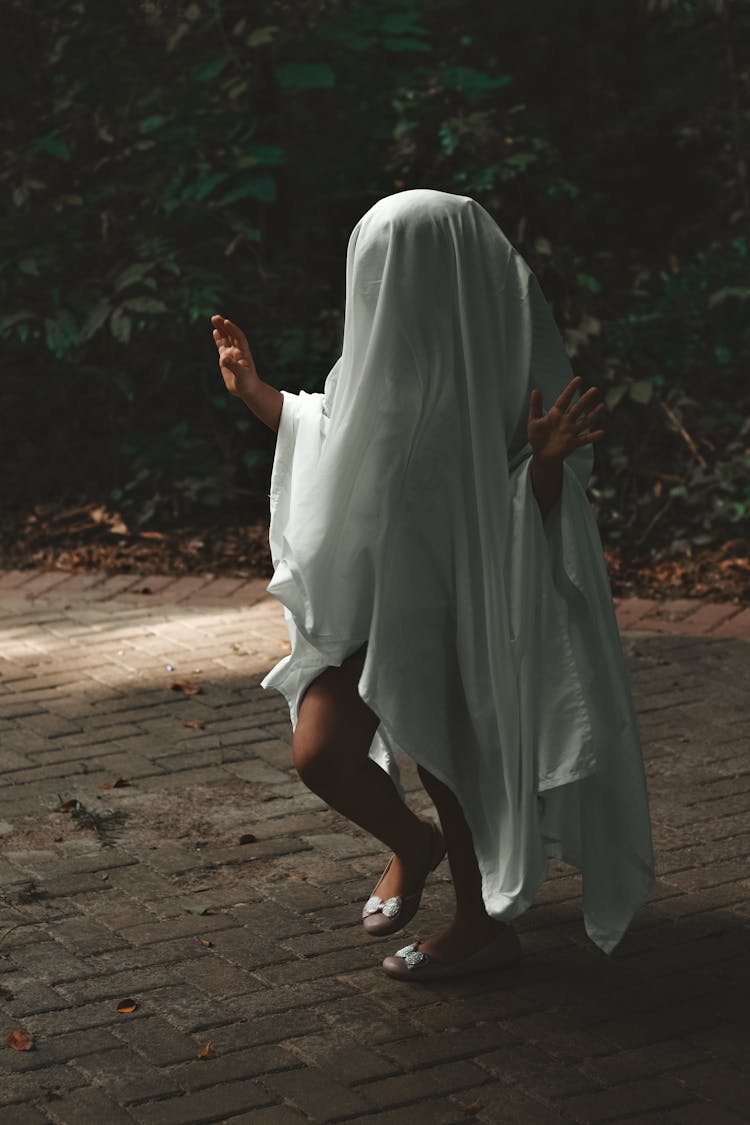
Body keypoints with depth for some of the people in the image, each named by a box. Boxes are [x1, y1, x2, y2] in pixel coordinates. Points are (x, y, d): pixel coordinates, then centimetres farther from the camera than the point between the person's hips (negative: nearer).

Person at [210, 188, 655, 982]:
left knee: (443, 763, 5)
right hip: (369, 596, 6)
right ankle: (411, 847, 31)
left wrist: (547, 458, -38)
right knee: (320, 755, 0)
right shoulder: (389, 352, 1)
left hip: (454, 603, -6)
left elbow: (536, 513, -17)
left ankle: (483, 924, 29)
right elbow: (343, 437, 18)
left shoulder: (505, 367, -18)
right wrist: (255, 394, 17)